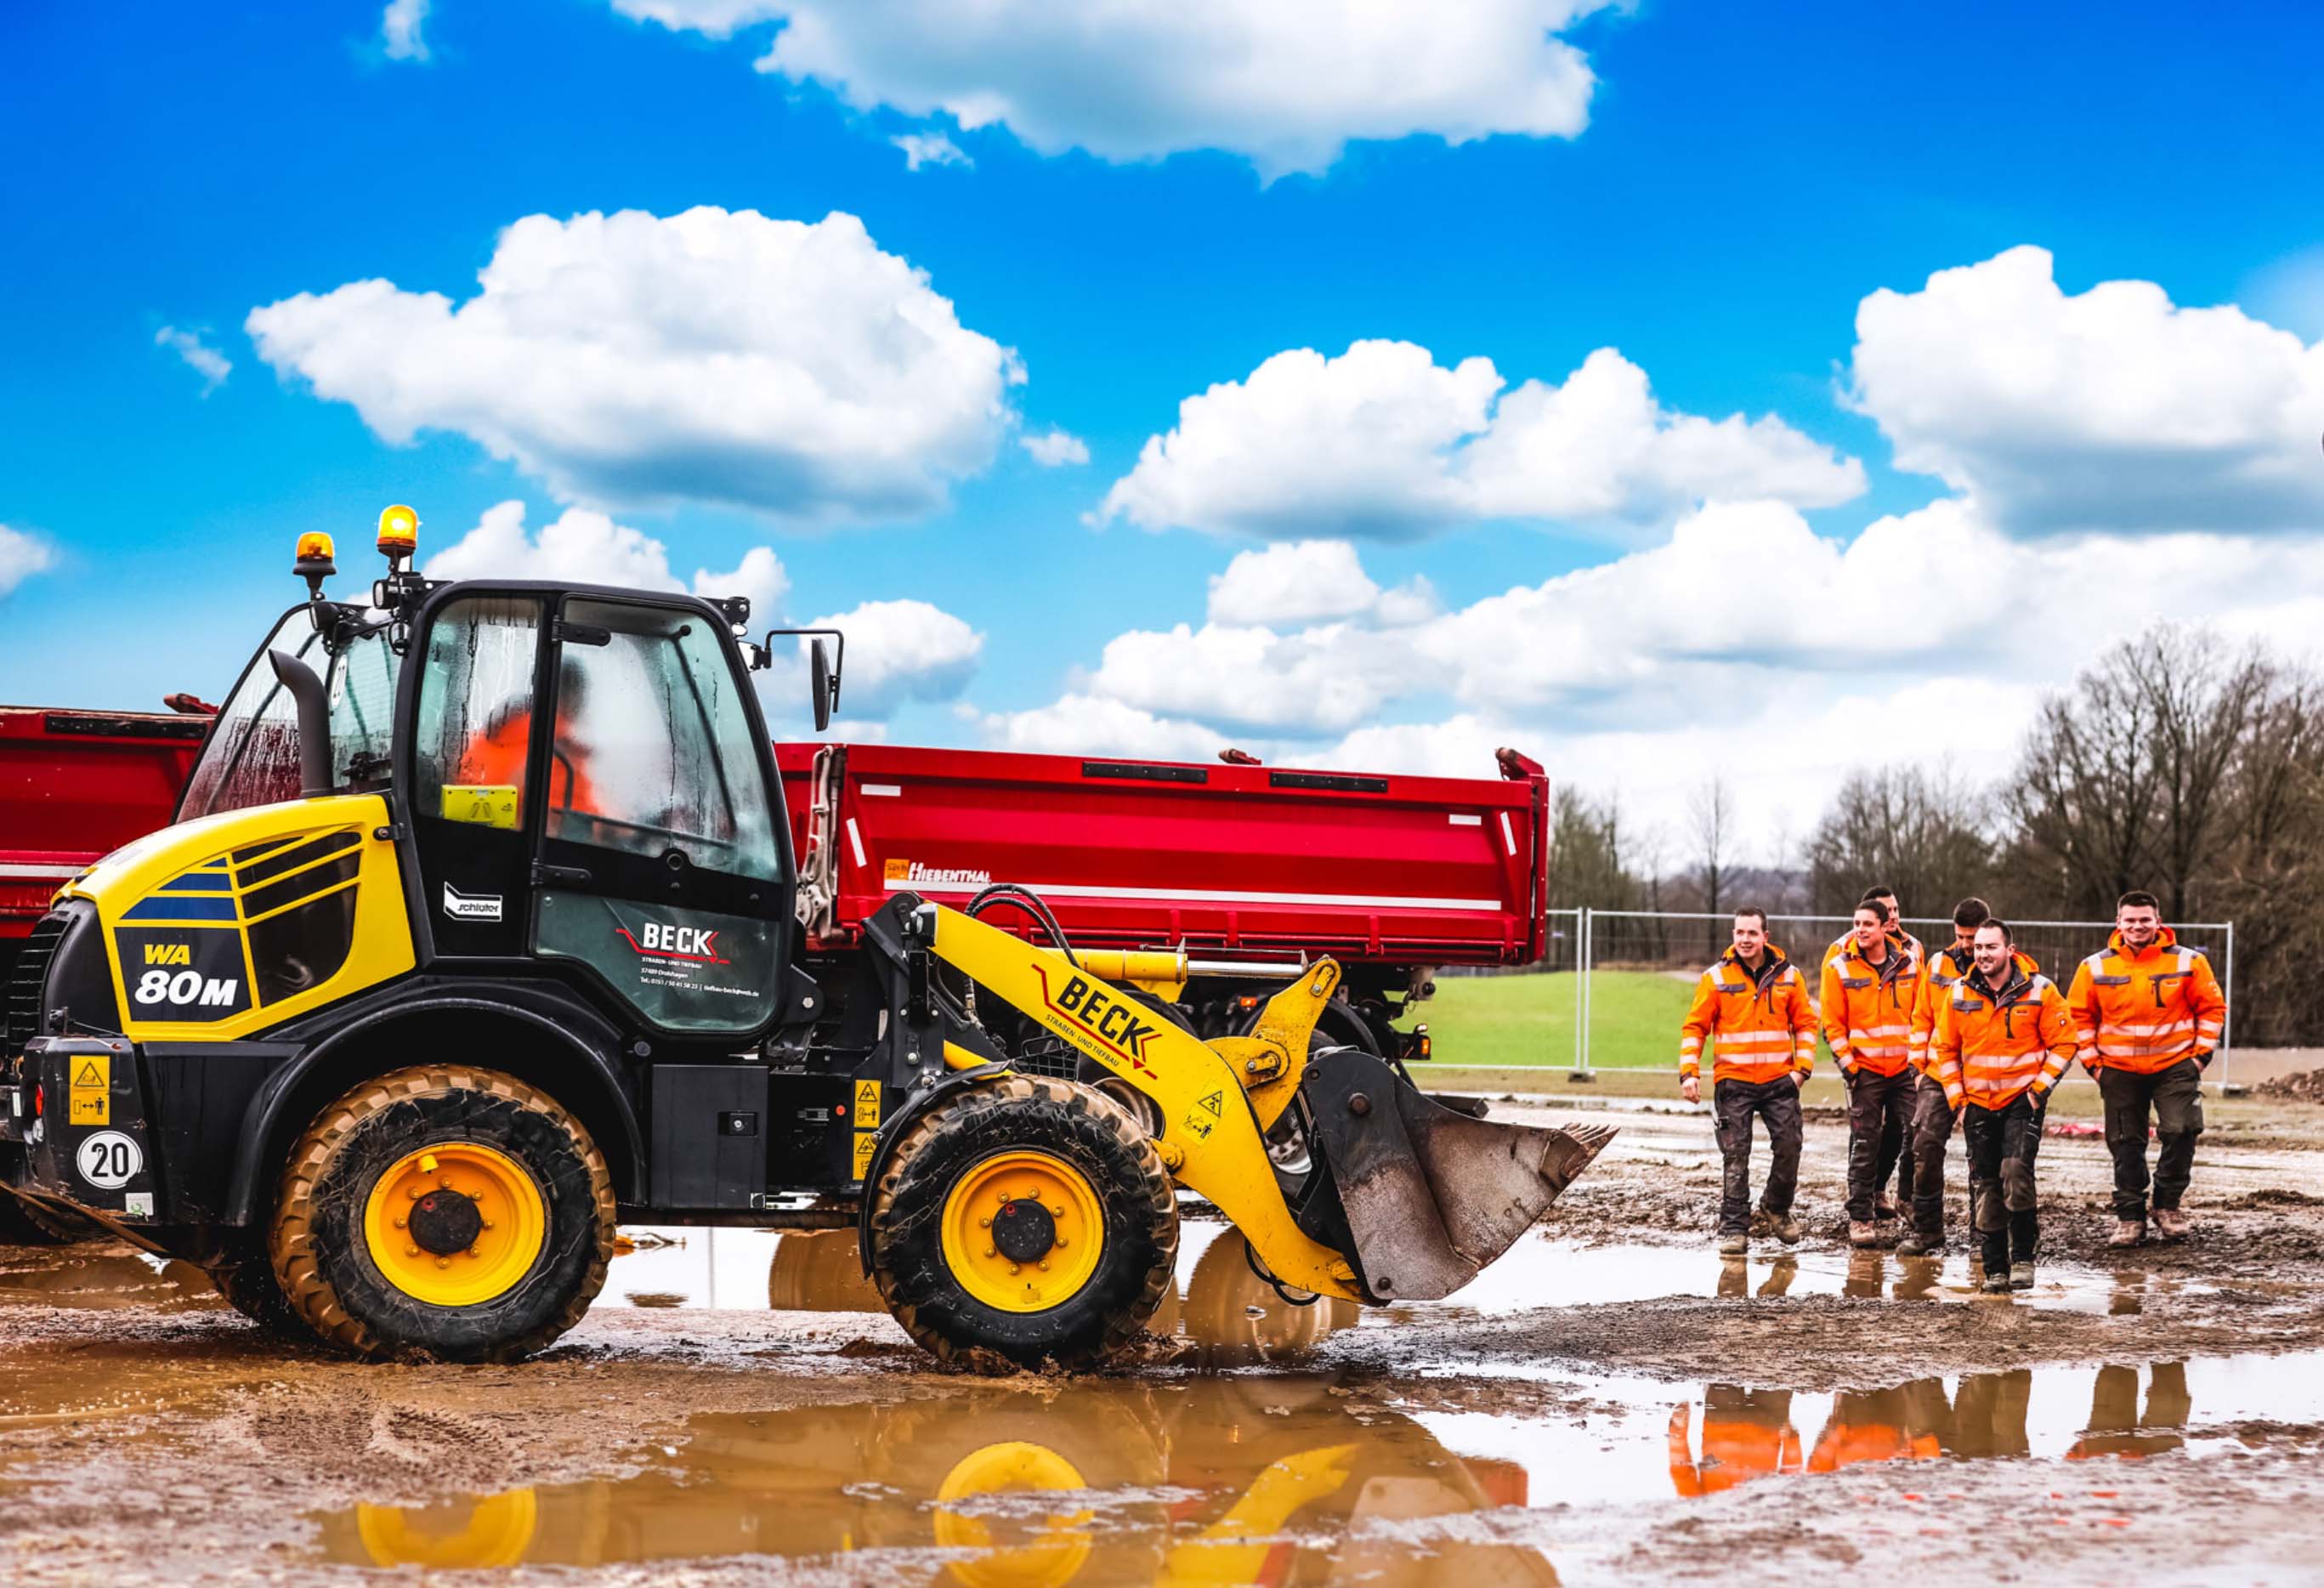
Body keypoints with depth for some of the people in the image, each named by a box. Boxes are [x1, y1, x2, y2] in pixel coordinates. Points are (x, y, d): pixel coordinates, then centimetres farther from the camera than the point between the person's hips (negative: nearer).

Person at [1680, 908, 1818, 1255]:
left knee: (1788, 1148, 0)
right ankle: (1734, 1228, 3)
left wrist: (1802, 1067, -1)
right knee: (1735, 1158, -2)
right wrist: (1689, 1072, -7)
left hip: (1780, 1081, 2)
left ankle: (1777, 1207, 27)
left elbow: (1805, 1024, 9)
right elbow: (1695, 1027, 1)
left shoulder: (1788, 976, 5)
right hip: (1733, 1082, -1)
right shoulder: (1716, 978, 0)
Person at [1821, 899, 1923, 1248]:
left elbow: (1921, 1013, 11)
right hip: (1864, 1069, -3)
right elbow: (1832, 1023, -3)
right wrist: (1847, 1064, -9)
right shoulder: (1839, 967, -4)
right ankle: (1860, 1217, 0)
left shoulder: (1909, 963, 4)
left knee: (1909, 1136, 7)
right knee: (1865, 1144, -4)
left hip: (1905, 1068, 3)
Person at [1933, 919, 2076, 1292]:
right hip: (1978, 1104, 3)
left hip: (2023, 1100, -3)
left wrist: (2040, 1088, -8)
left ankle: (2023, 1257, -7)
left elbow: (2063, 1043, -1)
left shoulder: (2039, 991, -6)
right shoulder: (1960, 994, 2)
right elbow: (1945, 1049, 11)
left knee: (2016, 1171, -21)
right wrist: (1957, 1098, 4)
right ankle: (1995, 1268, 13)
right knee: (1985, 1187, 4)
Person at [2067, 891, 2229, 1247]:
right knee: (2126, 1144, 5)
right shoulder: (2095, 967, -1)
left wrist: (2200, 1054, -3)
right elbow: (2079, 1017, 7)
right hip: (2119, 1070, 1)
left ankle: (2167, 1205, 6)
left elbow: (2212, 1008, 4)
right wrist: (2092, 1062, 1)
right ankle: (2130, 1217, 15)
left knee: (2181, 1131, -14)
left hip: (2176, 1065, -1)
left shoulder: (2188, 962, -3)